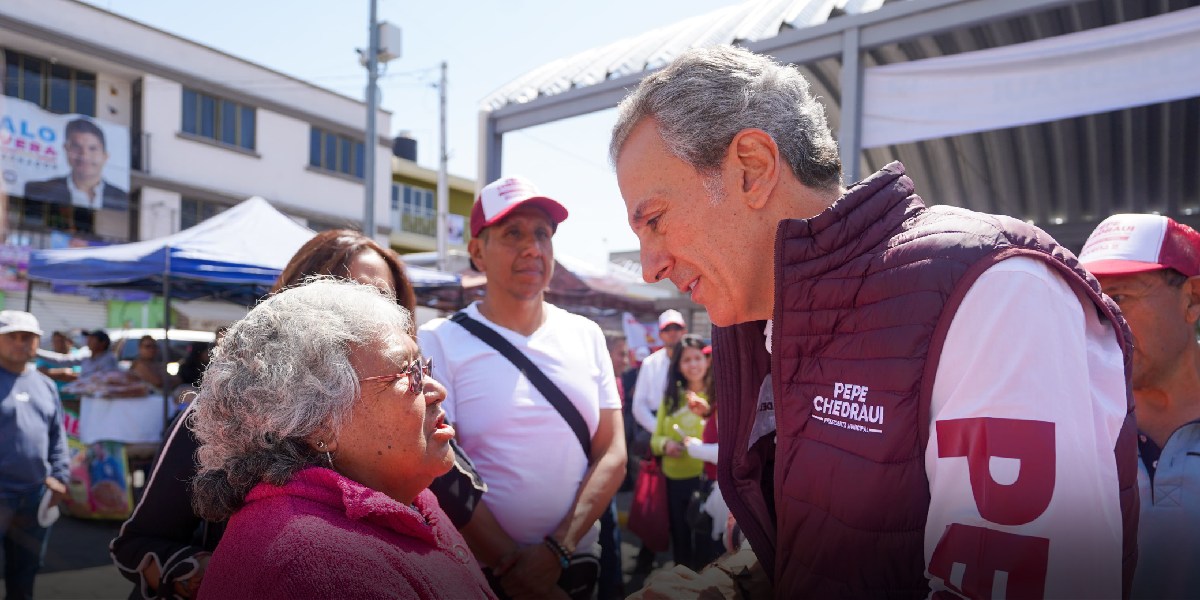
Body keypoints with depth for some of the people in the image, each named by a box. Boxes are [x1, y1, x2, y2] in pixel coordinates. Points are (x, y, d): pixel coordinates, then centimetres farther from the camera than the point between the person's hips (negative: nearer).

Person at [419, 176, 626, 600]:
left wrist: (557, 550, -12)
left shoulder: (586, 336, 2)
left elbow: (612, 454, -1)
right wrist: (511, 564, -14)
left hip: (577, 565, 4)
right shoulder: (438, 342, -9)